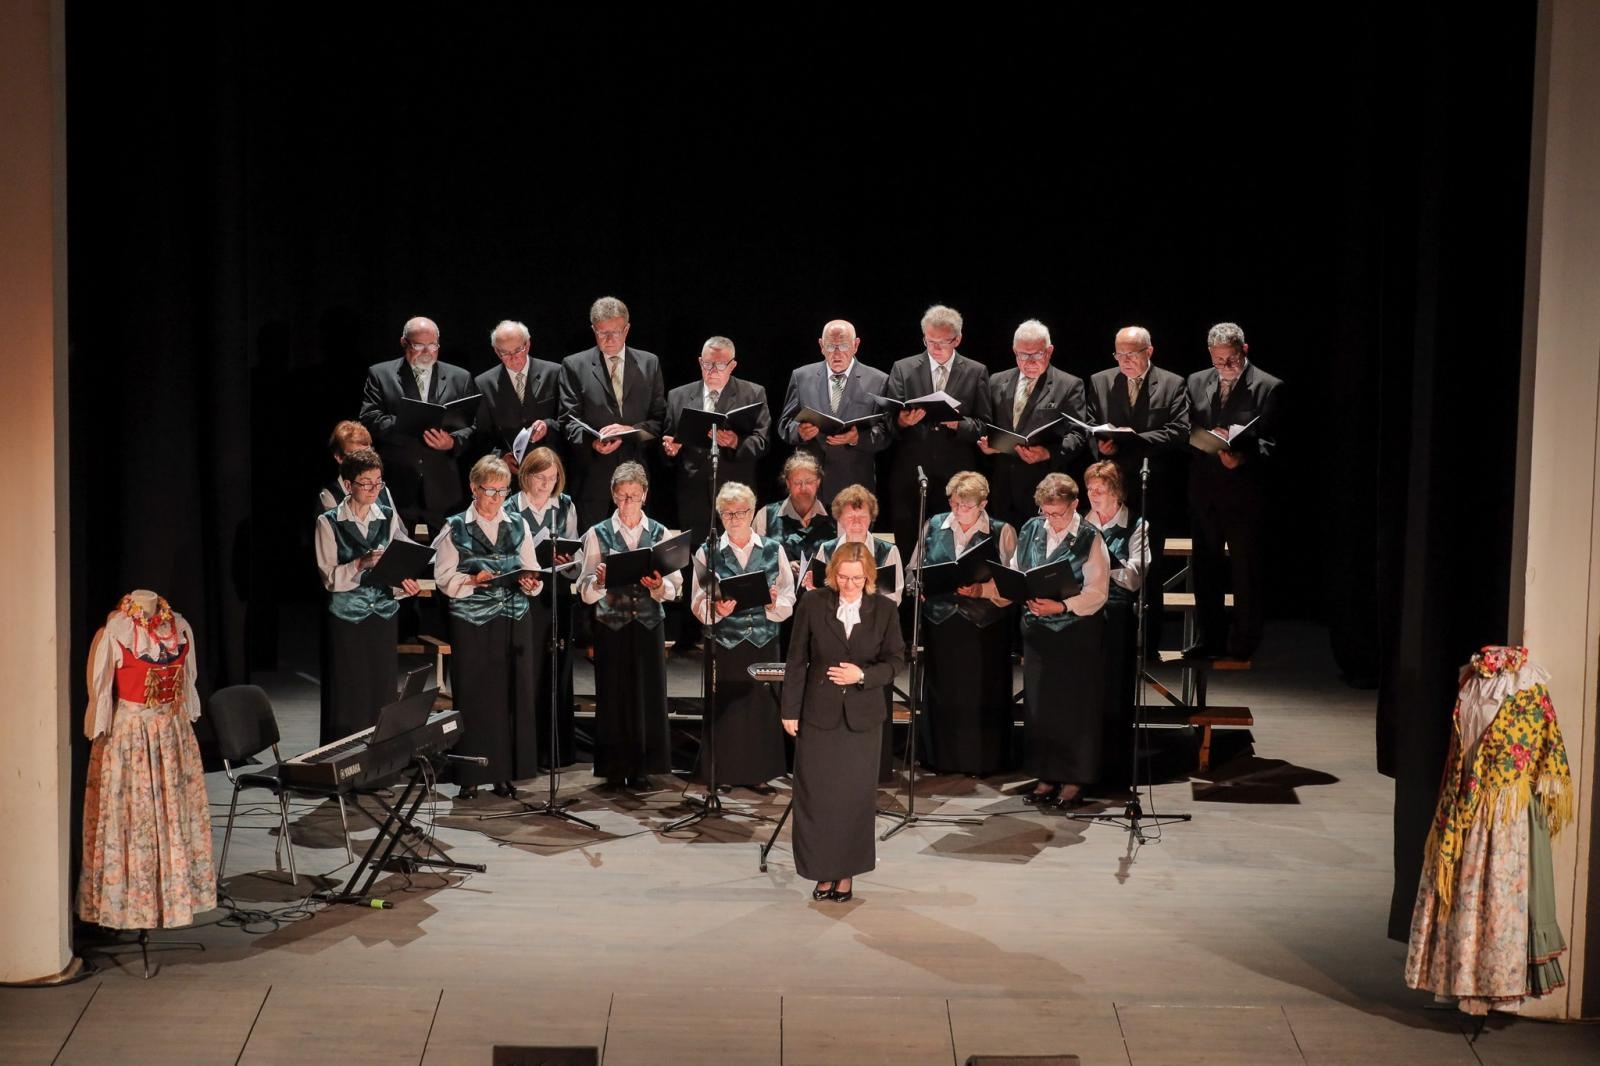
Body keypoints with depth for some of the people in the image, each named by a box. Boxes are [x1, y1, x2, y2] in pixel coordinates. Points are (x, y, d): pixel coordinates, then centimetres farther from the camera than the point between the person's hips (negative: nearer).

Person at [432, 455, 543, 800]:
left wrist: (530, 583, -12)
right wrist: (472, 581, -18)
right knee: (473, 697, -1)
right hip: (471, 623, -2)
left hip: (512, 621, 3)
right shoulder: (455, 528, 1)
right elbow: (444, 578, -1)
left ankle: (506, 773, 11)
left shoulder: (518, 525, 9)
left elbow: (532, 574, 9)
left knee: (512, 695, 2)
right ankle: (471, 776, 6)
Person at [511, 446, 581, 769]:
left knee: (557, 669, 7)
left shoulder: (566, 506, 8)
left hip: (558, 595, 3)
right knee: (528, 670, -3)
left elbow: (574, 551, 9)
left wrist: (567, 561, -12)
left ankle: (557, 749, 16)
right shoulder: (511, 509, -2)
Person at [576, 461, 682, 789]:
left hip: (648, 626, 1)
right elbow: (585, 592, -3)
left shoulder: (659, 533, 7)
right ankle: (614, 770, 9)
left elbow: (674, 588, 3)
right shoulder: (598, 534, 3)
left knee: (648, 695, 2)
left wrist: (659, 586, -18)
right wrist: (599, 581, -24)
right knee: (613, 696, 0)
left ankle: (641, 768, 11)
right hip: (611, 626, -1)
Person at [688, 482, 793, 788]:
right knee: (725, 708, 0)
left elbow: (788, 602, 4)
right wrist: (716, 608, -20)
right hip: (724, 644, -1)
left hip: (763, 642, 1)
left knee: (761, 705, 3)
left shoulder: (773, 550, 5)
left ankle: (758, 772, 17)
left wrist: (774, 604, -16)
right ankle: (723, 772, 12)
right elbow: (698, 604, 0)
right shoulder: (707, 553, 3)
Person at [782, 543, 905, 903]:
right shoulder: (812, 604, -4)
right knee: (815, 794, 1)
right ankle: (823, 871, 13)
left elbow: (895, 660, 3)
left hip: (861, 717, 1)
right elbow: (797, 661, -1)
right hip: (819, 714, 0)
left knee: (856, 795, 4)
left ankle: (847, 872, 16)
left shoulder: (884, 610, -2)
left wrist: (863, 675, -14)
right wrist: (790, 711, -2)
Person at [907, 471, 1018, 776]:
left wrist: (981, 589, -20)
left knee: (981, 695, 1)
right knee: (940, 692, 7)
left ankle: (981, 761, 12)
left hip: (984, 626, -3)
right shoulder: (933, 526, 9)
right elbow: (915, 570, 14)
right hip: (940, 622, 3)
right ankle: (942, 759, 18)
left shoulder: (1002, 533, -1)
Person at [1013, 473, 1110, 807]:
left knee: (1075, 706, 2)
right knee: (1038, 704, 9)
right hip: (1037, 631, 4)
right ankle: (1046, 776, 20)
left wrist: (1061, 606, -25)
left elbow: (1096, 593, -13)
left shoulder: (1089, 539, -8)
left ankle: (1073, 779, 13)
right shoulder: (1031, 531, 4)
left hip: (1077, 633, -4)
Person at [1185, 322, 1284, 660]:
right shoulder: (1196, 383, 10)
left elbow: (1270, 442, -7)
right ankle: (1211, 638, 21)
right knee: (1205, 568, 11)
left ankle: (1243, 642, 10)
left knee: (1247, 569, 1)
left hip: (1244, 490, -5)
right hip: (1203, 490, 5)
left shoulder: (1268, 387, -3)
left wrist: (1243, 458, -25)